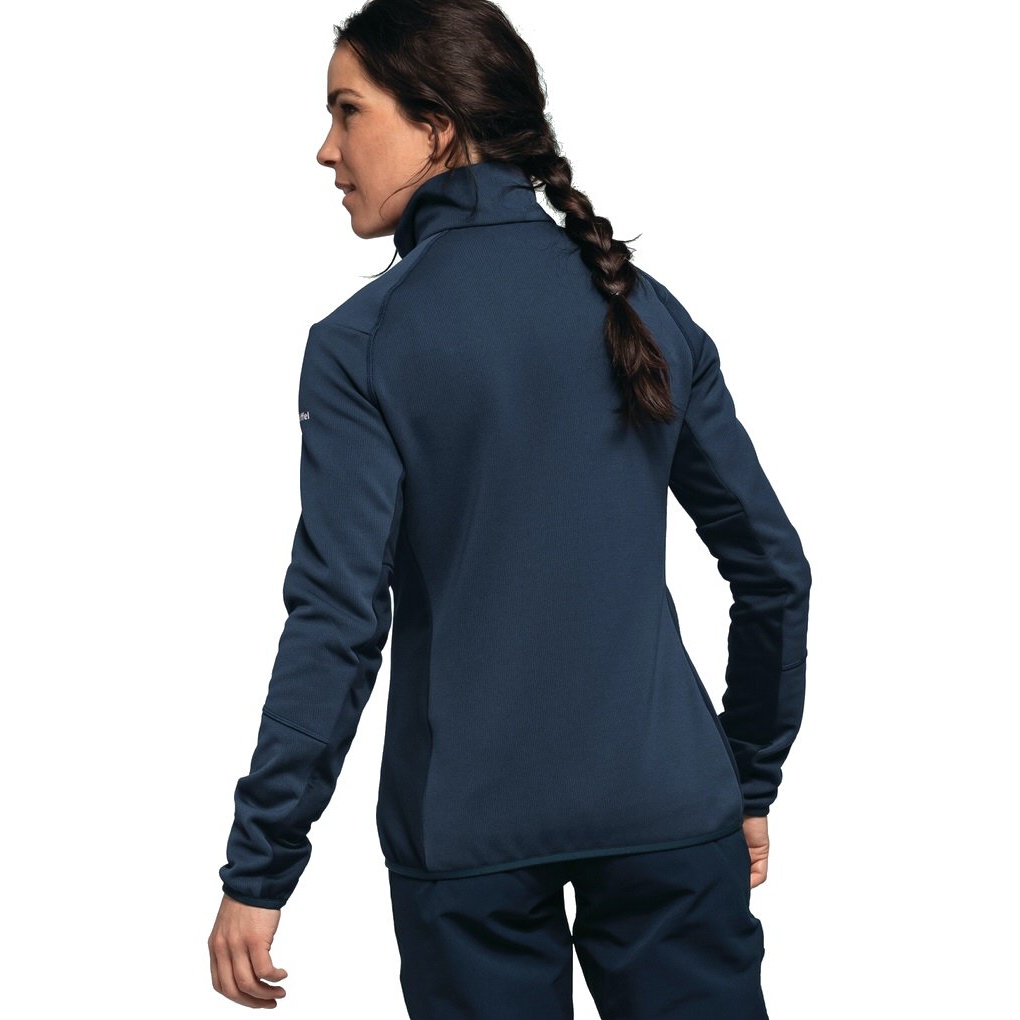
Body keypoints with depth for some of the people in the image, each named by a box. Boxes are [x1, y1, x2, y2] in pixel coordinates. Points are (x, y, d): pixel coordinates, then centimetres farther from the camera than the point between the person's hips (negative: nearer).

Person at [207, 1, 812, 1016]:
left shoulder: (363, 342, -8)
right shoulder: (645, 310, 4)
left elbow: (336, 622, -13)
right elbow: (773, 566, 7)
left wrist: (258, 873, -8)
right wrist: (752, 782, 18)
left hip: (468, 831, -2)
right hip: (668, 809, 3)